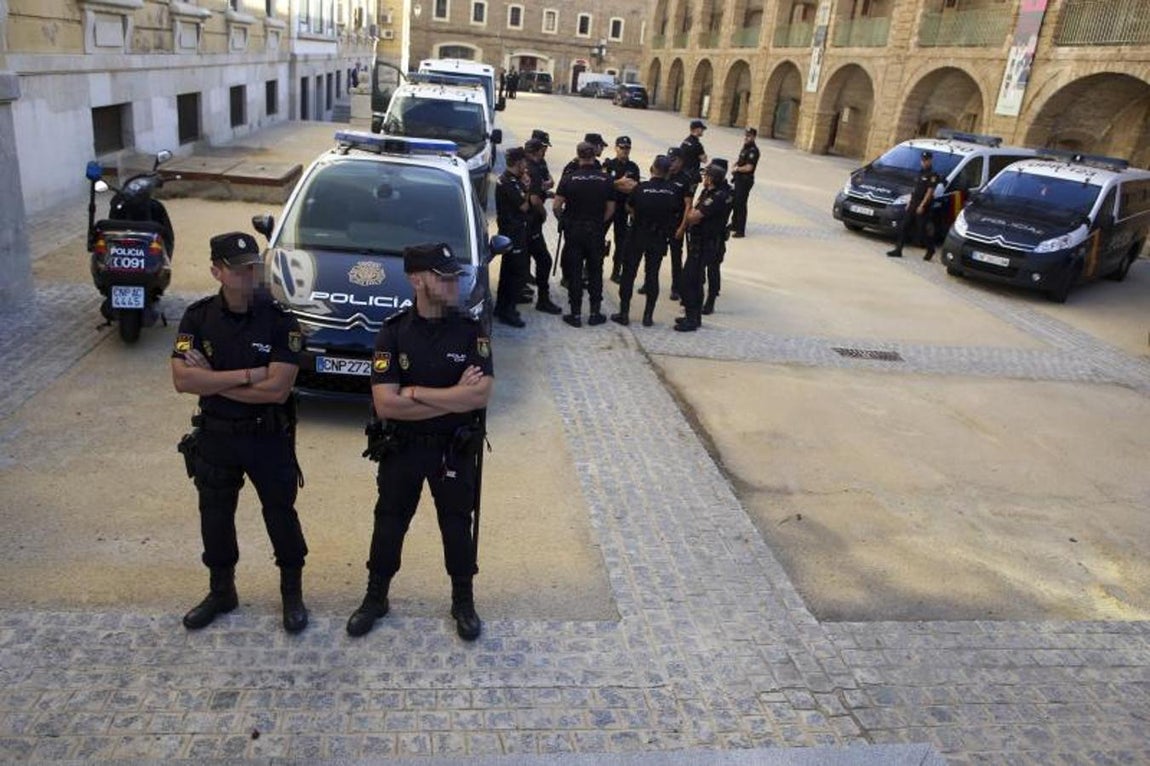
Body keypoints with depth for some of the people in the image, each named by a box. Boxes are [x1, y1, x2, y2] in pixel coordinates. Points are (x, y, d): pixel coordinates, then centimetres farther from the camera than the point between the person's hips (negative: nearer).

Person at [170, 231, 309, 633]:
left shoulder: (280, 321, -15)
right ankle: (221, 592, 39)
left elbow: (277, 389, -23)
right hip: (215, 436, 3)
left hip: (269, 437, -3)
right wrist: (248, 376, -23)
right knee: (215, 517, 18)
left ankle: (292, 593, 31)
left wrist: (212, 381, -18)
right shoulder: (198, 318, -6)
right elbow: (182, 380, -17)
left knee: (281, 515, 11)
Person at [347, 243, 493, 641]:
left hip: (455, 449, 0)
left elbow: (481, 396, -22)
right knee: (389, 524, 16)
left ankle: (463, 602, 33)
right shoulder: (393, 332, -13)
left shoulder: (471, 331, -10)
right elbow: (384, 404, -21)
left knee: (457, 526, 14)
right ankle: (375, 597, 37)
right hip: (401, 448, 0)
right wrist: (455, 396, -22)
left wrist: (414, 392, -23)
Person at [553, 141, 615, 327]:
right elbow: (611, 209, -1)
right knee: (595, 271, 11)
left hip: (574, 230, -1)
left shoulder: (569, 178, -9)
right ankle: (595, 313, 15)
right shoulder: (606, 179, -4)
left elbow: (556, 206, -10)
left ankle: (576, 314, 8)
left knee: (574, 272, 5)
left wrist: (563, 221, 7)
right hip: (596, 231, 1)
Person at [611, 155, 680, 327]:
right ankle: (648, 316, 12)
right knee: (652, 275, 10)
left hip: (637, 236, -2)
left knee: (628, 273, 8)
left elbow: (629, 206, 1)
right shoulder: (674, 191, -9)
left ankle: (624, 314, 10)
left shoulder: (641, 187, -14)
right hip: (659, 239, 2)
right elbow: (677, 214, -1)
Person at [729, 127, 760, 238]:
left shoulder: (753, 150, -18)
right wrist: (735, 166, 3)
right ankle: (734, 224, 35)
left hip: (746, 180, -10)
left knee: (741, 204, -7)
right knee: (734, 202, 19)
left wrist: (737, 169, -8)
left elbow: (748, 167, -23)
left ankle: (740, 230, -2)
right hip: (739, 178, 10)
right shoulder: (745, 147, 12)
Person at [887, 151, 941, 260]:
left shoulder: (933, 175, -9)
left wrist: (922, 205, -20)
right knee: (903, 227, 2)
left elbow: (930, 192, -15)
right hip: (913, 205, 8)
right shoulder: (920, 173, 15)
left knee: (921, 230, -2)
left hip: (923, 206, -8)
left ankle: (930, 249, 17)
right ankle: (898, 250, 4)